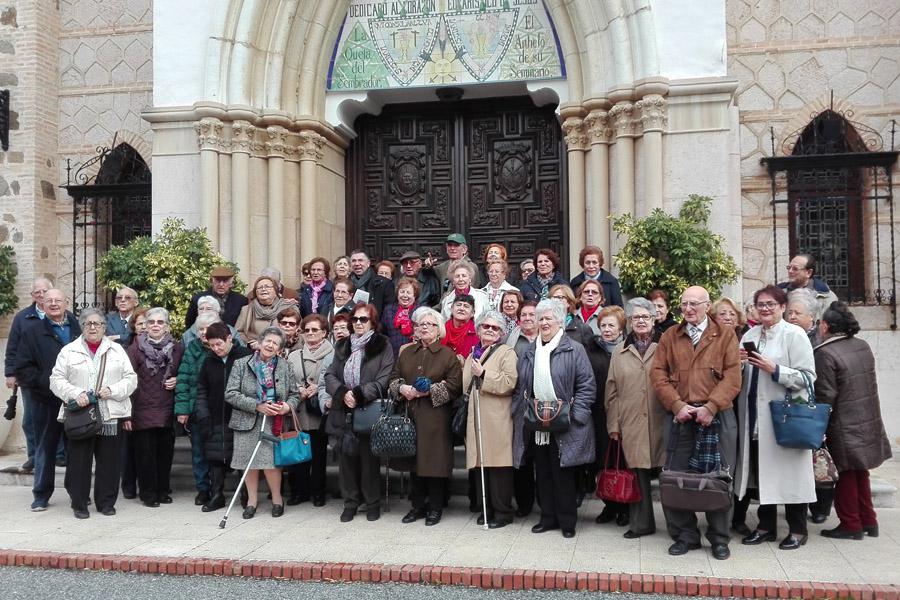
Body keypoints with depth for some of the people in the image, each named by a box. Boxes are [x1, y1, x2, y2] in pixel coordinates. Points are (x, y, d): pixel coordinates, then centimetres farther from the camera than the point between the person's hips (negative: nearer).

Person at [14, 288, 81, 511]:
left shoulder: (79, 328, 4)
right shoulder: (32, 331, 1)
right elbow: (22, 368, -2)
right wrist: (46, 383, -12)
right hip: (46, 401, -1)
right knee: (45, 448, 9)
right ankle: (41, 495, 21)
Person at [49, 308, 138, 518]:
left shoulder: (117, 350, 11)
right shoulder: (69, 351, 8)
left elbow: (131, 378, 7)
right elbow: (57, 380, 3)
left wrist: (112, 390, -9)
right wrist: (75, 393, -13)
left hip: (111, 416, 1)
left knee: (109, 461, 5)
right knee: (79, 461, 2)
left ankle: (106, 502, 18)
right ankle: (79, 503, 16)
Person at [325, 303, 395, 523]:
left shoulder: (382, 346, -2)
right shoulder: (342, 346, 14)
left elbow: (383, 380, -10)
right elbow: (330, 375, 7)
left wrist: (358, 394, -17)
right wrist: (343, 393, -11)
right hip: (344, 412, 4)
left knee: (369, 459, 2)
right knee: (347, 458, 8)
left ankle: (373, 503, 17)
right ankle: (350, 502, 21)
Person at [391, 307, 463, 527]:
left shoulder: (447, 354, -1)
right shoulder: (406, 353, 15)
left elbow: (454, 385, -8)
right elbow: (394, 377, 16)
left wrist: (428, 391, -15)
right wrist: (402, 388, -6)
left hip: (436, 418, -4)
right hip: (410, 415, 4)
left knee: (435, 460, -2)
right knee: (414, 459, 8)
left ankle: (435, 507, 12)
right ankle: (418, 505, 20)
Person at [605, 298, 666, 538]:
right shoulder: (620, 352, 11)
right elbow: (612, 391, 10)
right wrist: (613, 424, 5)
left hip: (659, 422, -2)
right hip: (630, 424, 2)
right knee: (637, 473, 5)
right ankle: (641, 523, 18)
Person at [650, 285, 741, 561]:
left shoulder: (725, 335, 6)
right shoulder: (670, 336, 12)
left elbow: (732, 376, -4)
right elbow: (658, 373, 4)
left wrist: (710, 407, -14)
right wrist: (677, 405, -9)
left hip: (716, 417, -2)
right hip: (680, 417, 2)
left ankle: (719, 538, 19)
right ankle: (685, 535, 18)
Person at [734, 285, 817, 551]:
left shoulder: (795, 334, -6)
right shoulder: (750, 335, 10)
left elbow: (807, 378, -12)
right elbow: (741, 376, 16)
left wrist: (774, 369, -21)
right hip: (755, 416, 5)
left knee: (788, 471, 3)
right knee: (761, 470, 12)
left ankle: (797, 529, 19)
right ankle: (766, 525, 26)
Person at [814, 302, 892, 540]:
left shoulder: (825, 353, -20)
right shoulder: (863, 346, 3)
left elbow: (826, 396, -18)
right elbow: (867, 382, 13)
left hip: (845, 427, -7)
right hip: (868, 422, 7)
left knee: (847, 475, 7)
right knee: (860, 473, 19)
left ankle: (851, 525, 16)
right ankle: (868, 521, 28)